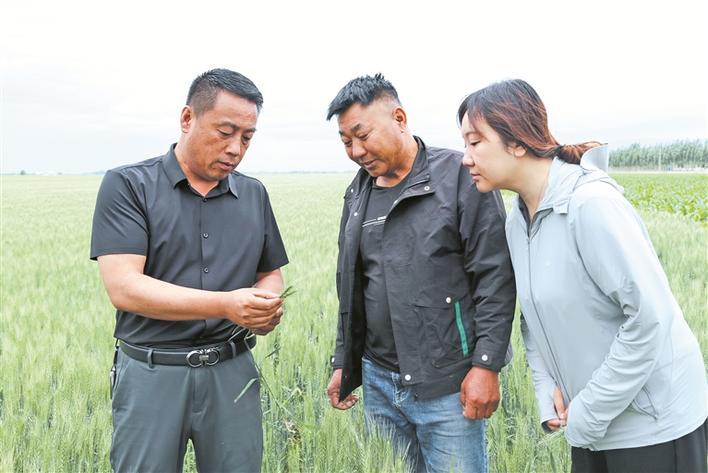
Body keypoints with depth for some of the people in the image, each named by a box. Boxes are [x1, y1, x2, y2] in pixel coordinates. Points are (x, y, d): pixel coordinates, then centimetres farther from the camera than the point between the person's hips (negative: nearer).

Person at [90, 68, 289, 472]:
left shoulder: (254, 194, 8)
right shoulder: (128, 185, -6)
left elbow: (271, 273, 16)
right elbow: (123, 288, -15)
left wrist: (270, 305, -8)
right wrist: (226, 304, -25)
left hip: (233, 372, 4)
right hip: (152, 376, -3)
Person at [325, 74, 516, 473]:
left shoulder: (459, 176, -9)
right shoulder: (358, 194, 11)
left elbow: (495, 279, -12)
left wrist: (486, 365, -16)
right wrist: (344, 364, 16)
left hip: (447, 385, -5)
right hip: (379, 382, 6)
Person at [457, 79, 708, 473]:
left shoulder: (590, 203, -23)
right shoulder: (517, 221, 1)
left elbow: (651, 316, -24)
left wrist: (589, 413, -18)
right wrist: (547, 389, -6)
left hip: (654, 423, -7)